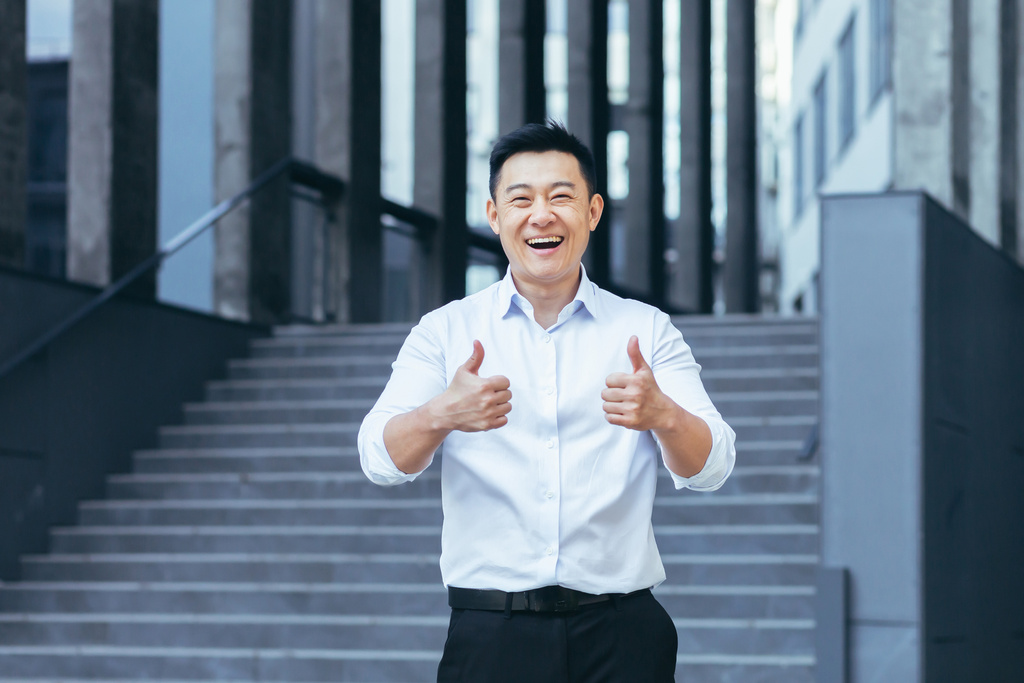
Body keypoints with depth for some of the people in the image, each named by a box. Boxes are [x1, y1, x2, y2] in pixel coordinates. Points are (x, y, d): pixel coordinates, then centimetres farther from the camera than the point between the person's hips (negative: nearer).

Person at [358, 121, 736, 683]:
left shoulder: (648, 331, 7)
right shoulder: (445, 332, 7)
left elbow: (710, 467, -4)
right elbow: (381, 460, -5)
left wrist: (661, 414, -27)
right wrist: (441, 414, -28)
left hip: (620, 636, 1)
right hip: (490, 635, 0)